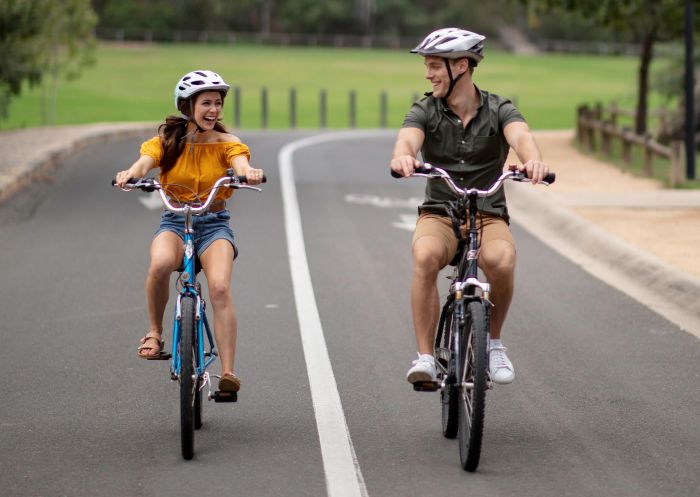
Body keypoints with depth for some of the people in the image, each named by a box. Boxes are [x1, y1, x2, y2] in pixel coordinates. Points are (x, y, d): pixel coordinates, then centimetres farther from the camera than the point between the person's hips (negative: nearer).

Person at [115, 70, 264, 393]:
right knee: (160, 264, -35)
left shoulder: (226, 143, -2)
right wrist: (130, 174, -44)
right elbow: (145, 162, -20)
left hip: (214, 224, 0)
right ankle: (155, 332, -12)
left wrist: (250, 173, -46)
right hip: (175, 222, 0)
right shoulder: (166, 142, -2)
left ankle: (228, 372, -27)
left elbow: (240, 164, -21)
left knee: (220, 288, -26)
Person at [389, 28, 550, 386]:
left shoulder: (499, 110, -1)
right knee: (426, 256, -35)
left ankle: (493, 342, -7)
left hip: (489, 216, 0)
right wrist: (403, 156, -47)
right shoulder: (425, 111, 1)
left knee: (501, 260, -34)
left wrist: (532, 159, -48)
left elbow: (521, 136, -22)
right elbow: (408, 139, -21)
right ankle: (425, 357, -28)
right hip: (438, 215, 0)